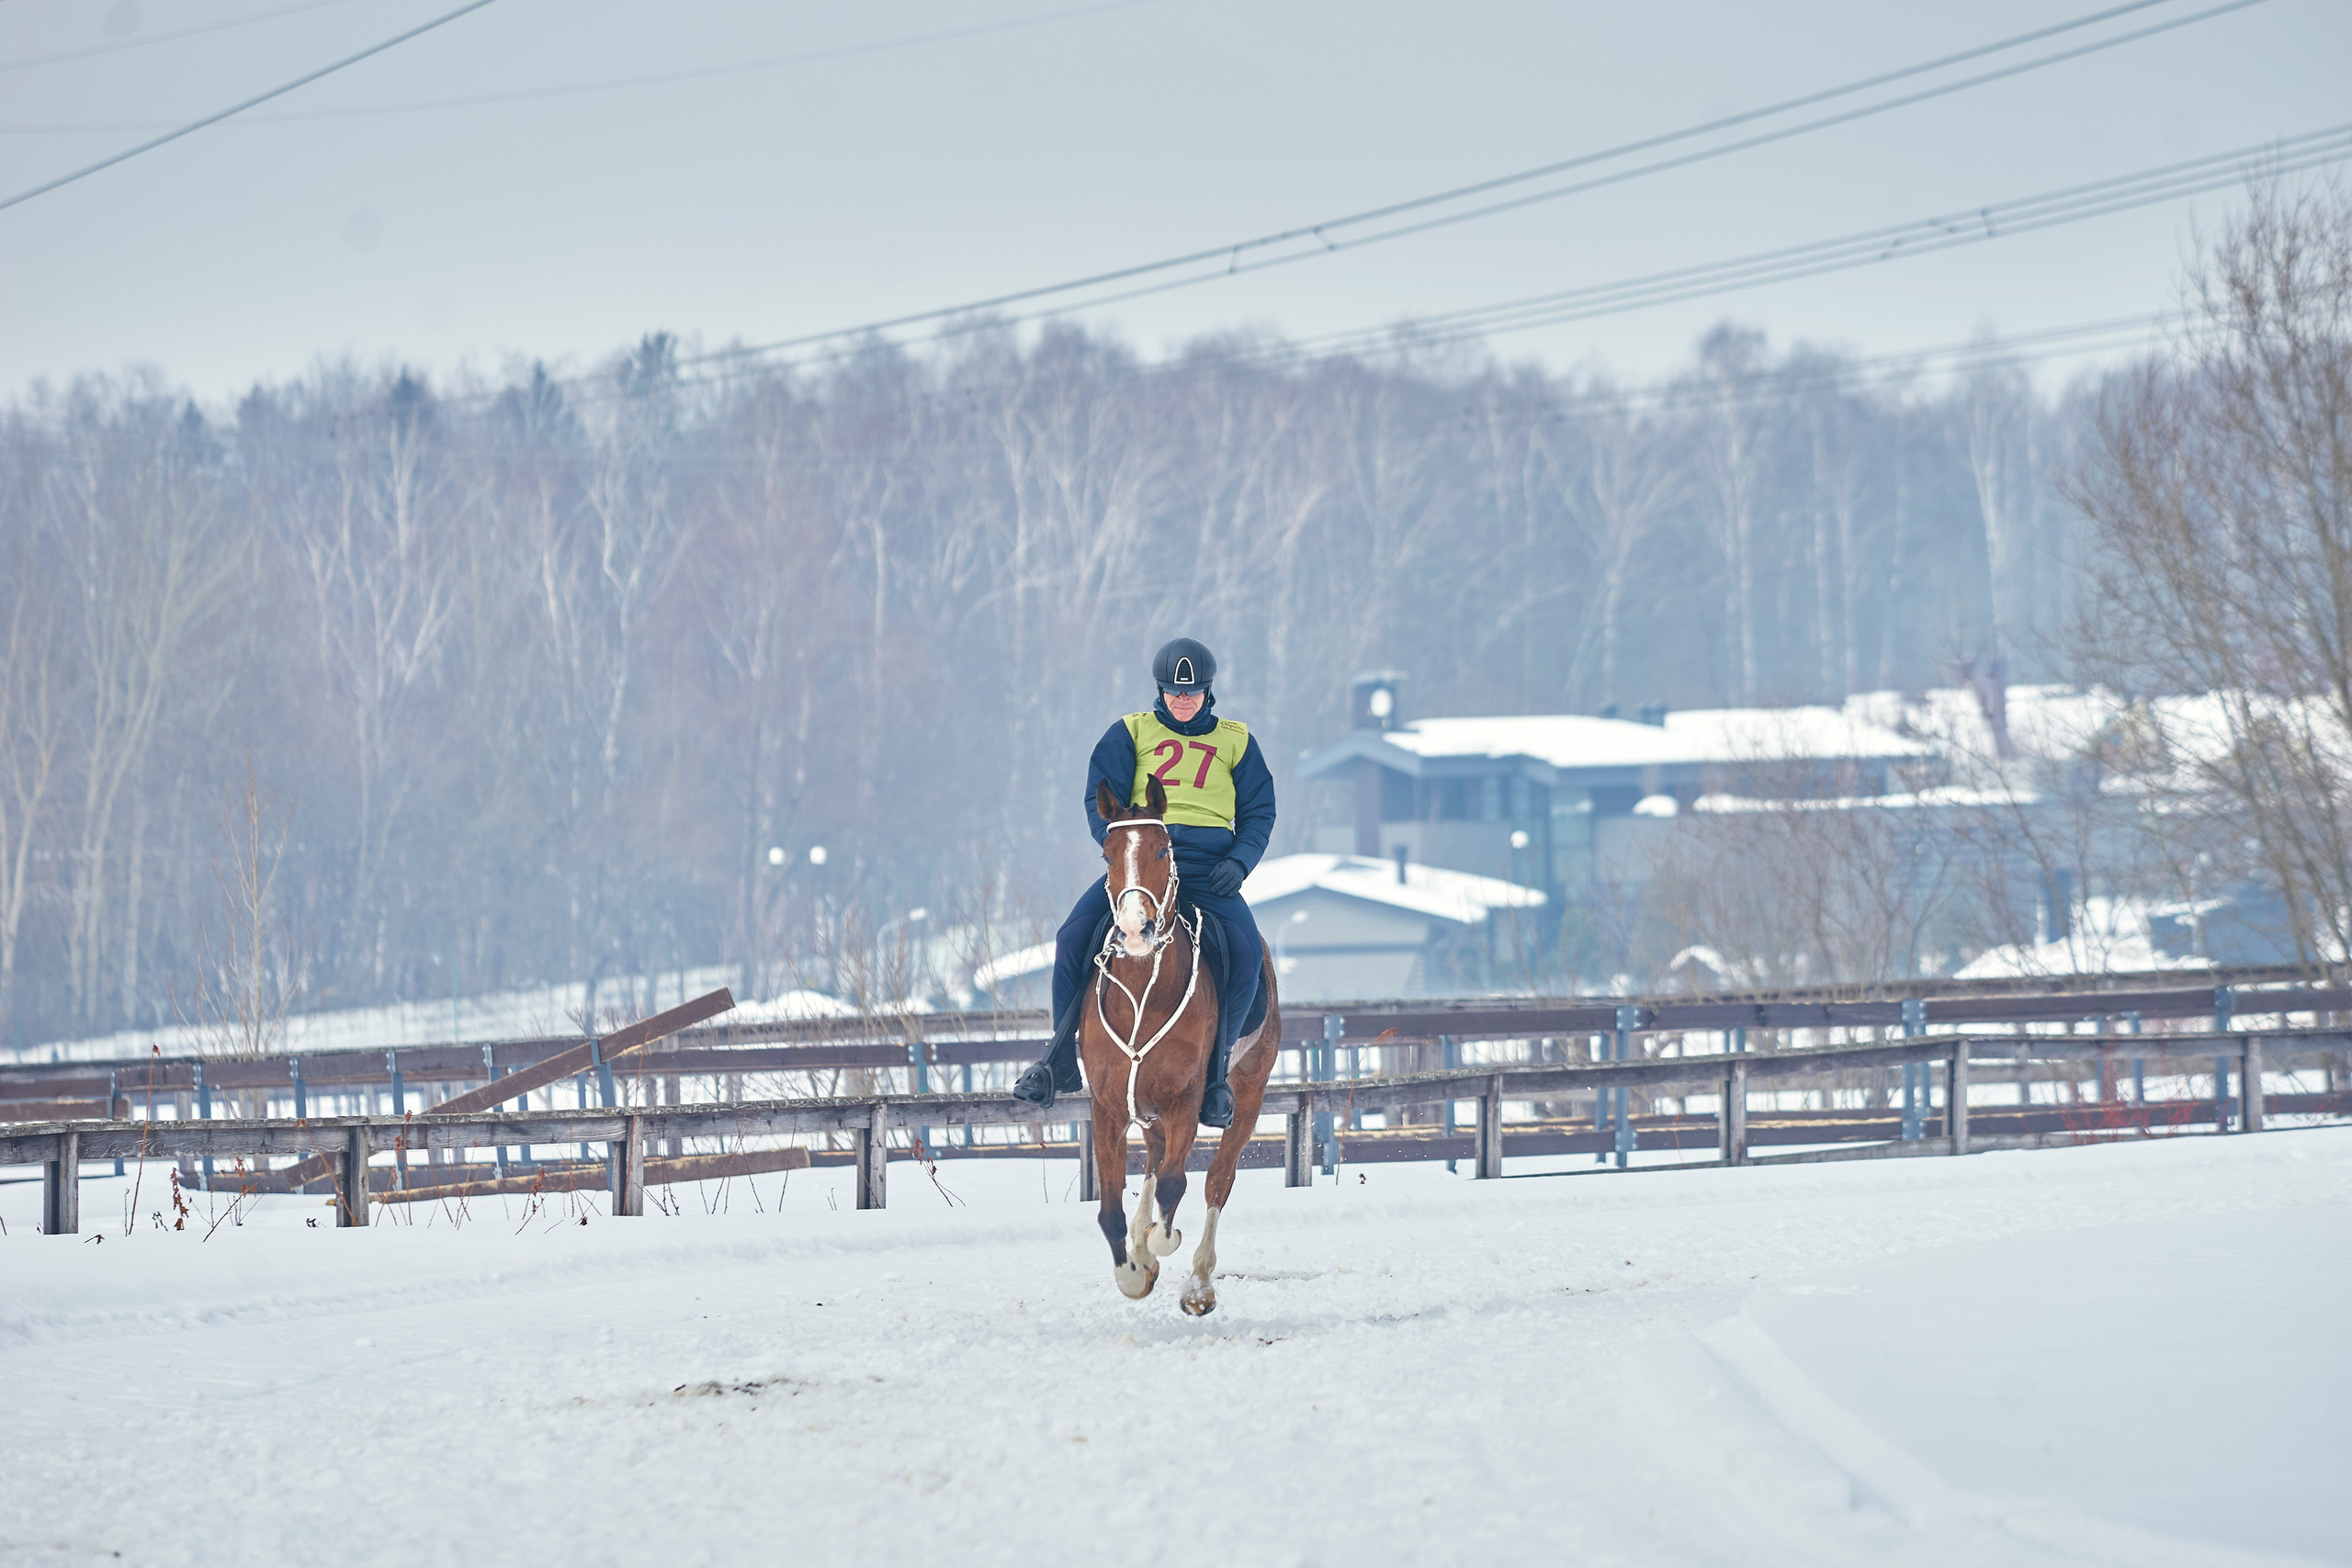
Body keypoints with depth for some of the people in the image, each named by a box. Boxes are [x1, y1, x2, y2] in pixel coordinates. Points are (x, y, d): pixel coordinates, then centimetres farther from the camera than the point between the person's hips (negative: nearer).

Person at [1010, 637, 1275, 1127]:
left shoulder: (1236, 741, 15)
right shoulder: (1131, 733, 12)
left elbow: (1258, 812, 15)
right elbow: (1100, 800, 7)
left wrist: (1239, 861, -5)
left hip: (1208, 868, 0)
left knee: (1246, 952, -27)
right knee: (1073, 937, -21)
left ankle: (1218, 1069, -11)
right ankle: (1060, 1062, -7)